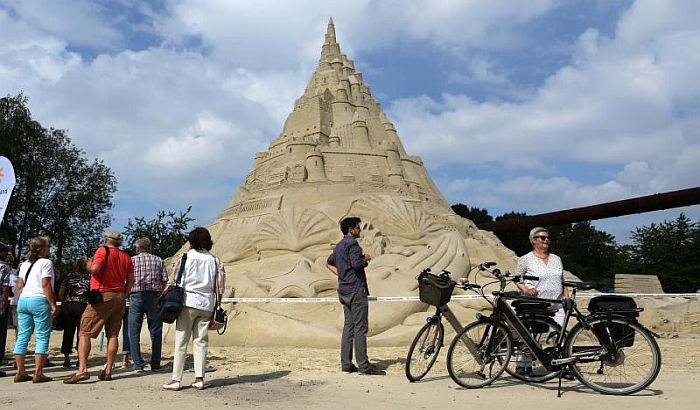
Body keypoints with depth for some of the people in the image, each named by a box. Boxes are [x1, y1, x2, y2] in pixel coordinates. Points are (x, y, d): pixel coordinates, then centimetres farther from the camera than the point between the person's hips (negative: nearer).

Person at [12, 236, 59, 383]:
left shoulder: (24, 264, 19)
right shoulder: (45, 262, -5)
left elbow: (20, 286, 17)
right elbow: (46, 285, -12)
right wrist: (53, 305, -11)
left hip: (23, 301, 8)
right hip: (39, 300, -8)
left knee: (22, 336, 8)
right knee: (42, 337, -4)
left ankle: (20, 372, 11)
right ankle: (38, 374, -6)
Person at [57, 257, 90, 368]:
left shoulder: (69, 276, 8)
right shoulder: (89, 276, 3)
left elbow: (60, 294, 5)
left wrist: (64, 302, 19)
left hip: (68, 306, 2)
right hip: (83, 306, -2)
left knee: (68, 332, 7)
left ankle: (66, 359, 10)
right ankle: (80, 359, 5)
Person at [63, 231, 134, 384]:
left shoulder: (103, 250, -4)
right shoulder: (126, 256, 13)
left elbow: (95, 268, -18)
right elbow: (131, 280, 10)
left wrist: (87, 265, 3)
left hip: (102, 296, -6)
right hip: (120, 298, 6)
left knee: (84, 333, -2)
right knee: (113, 335, 8)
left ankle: (82, 369, -13)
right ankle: (108, 371, 9)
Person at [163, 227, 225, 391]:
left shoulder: (186, 257, 1)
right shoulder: (215, 260, 8)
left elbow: (176, 281, 1)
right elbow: (220, 286, 6)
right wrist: (217, 306, 12)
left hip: (189, 302, -3)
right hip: (207, 303, 3)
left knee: (181, 342, 2)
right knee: (201, 341, 7)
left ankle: (176, 379, 2)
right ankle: (199, 378, 4)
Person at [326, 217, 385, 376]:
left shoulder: (339, 245, 17)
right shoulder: (352, 243, -12)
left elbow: (329, 263, 29)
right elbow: (356, 264, -25)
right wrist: (366, 259, -6)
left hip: (344, 290, 10)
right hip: (356, 289, -10)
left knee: (348, 326, 11)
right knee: (360, 327, -6)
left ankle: (346, 364, 13)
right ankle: (363, 365, -3)